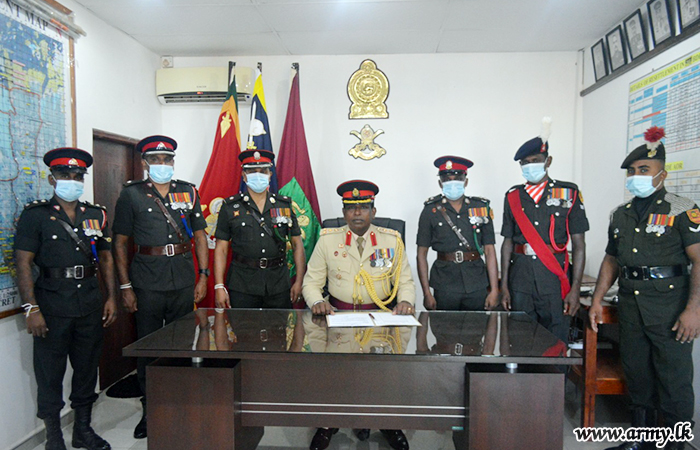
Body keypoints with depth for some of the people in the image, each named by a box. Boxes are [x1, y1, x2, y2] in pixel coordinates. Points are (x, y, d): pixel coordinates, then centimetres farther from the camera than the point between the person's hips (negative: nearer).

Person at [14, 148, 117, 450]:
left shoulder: (96, 215, 10)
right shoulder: (35, 214, -2)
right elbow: (23, 263, -7)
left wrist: (111, 297, 6)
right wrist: (32, 309, -13)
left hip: (90, 305, 4)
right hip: (52, 306, -4)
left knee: (87, 368, 13)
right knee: (50, 374, 6)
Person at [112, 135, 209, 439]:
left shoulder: (188, 192, 9)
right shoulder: (131, 194, 2)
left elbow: (199, 235, 11)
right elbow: (120, 243, 3)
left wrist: (203, 275, 4)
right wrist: (125, 286, -3)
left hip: (184, 279, 2)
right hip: (147, 280, -2)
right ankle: (150, 412, 23)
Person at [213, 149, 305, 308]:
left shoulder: (285, 205, 8)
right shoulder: (230, 207, 3)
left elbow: (297, 244, 8)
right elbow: (221, 249, 2)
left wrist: (299, 282, 1)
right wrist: (219, 286, -6)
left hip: (279, 285, 2)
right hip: (241, 287, -1)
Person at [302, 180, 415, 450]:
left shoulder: (392, 240, 7)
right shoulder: (327, 240, 5)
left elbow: (405, 280, 11)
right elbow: (311, 281, 7)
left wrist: (405, 300, -10)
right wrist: (317, 301, -13)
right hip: (338, 315, 0)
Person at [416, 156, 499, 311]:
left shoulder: (482, 208, 7)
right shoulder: (431, 211, 2)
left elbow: (490, 251, 4)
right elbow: (421, 254, 1)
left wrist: (494, 290, -2)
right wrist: (426, 293, -5)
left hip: (477, 285, 1)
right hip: (444, 286, -1)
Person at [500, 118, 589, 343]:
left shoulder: (568, 194, 2)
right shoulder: (513, 197, 9)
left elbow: (579, 244, 0)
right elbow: (508, 242, 10)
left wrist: (575, 289, -6)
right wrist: (504, 286, 6)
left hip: (554, 275, -2)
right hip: (520, 275, 2)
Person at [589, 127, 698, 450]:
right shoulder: (621, 214, 13)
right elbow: (611, 260, 18)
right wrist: (597, 299, 12)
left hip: (670, 307, -5)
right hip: (630, 305, 6)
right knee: (637, 376, 15)